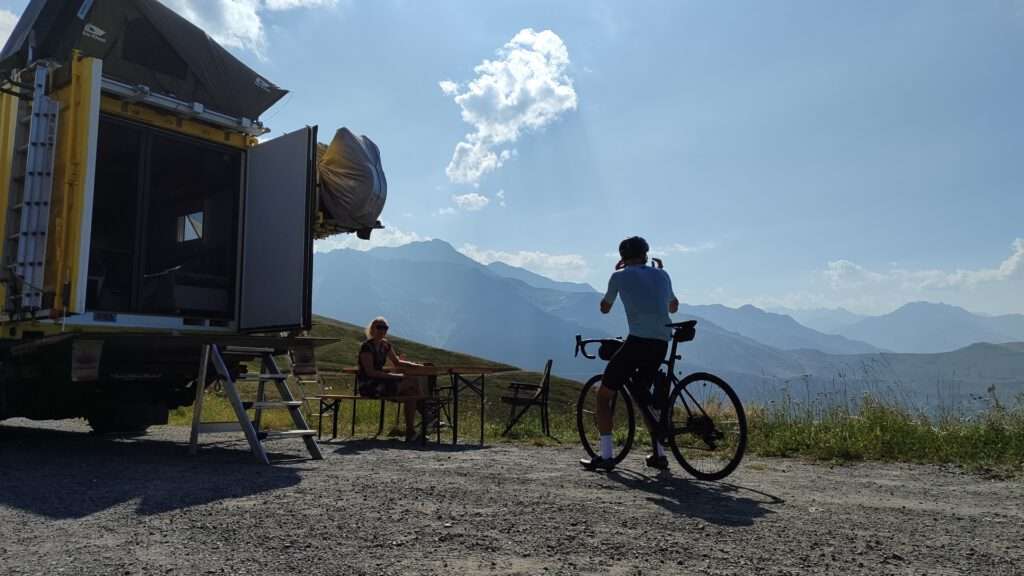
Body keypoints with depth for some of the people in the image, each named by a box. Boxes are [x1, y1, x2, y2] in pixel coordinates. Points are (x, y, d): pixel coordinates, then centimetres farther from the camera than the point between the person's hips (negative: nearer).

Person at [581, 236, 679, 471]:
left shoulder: (620, 276, 5)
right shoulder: (661, 274, 18)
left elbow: (605, 308, 20)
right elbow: (674, 306, 35)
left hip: (638, 341, -6)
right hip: (661, 343, 6)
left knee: (604, 395, 5)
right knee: (642, 393, 25)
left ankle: (606, 456, -2)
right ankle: (659, 454, 24)